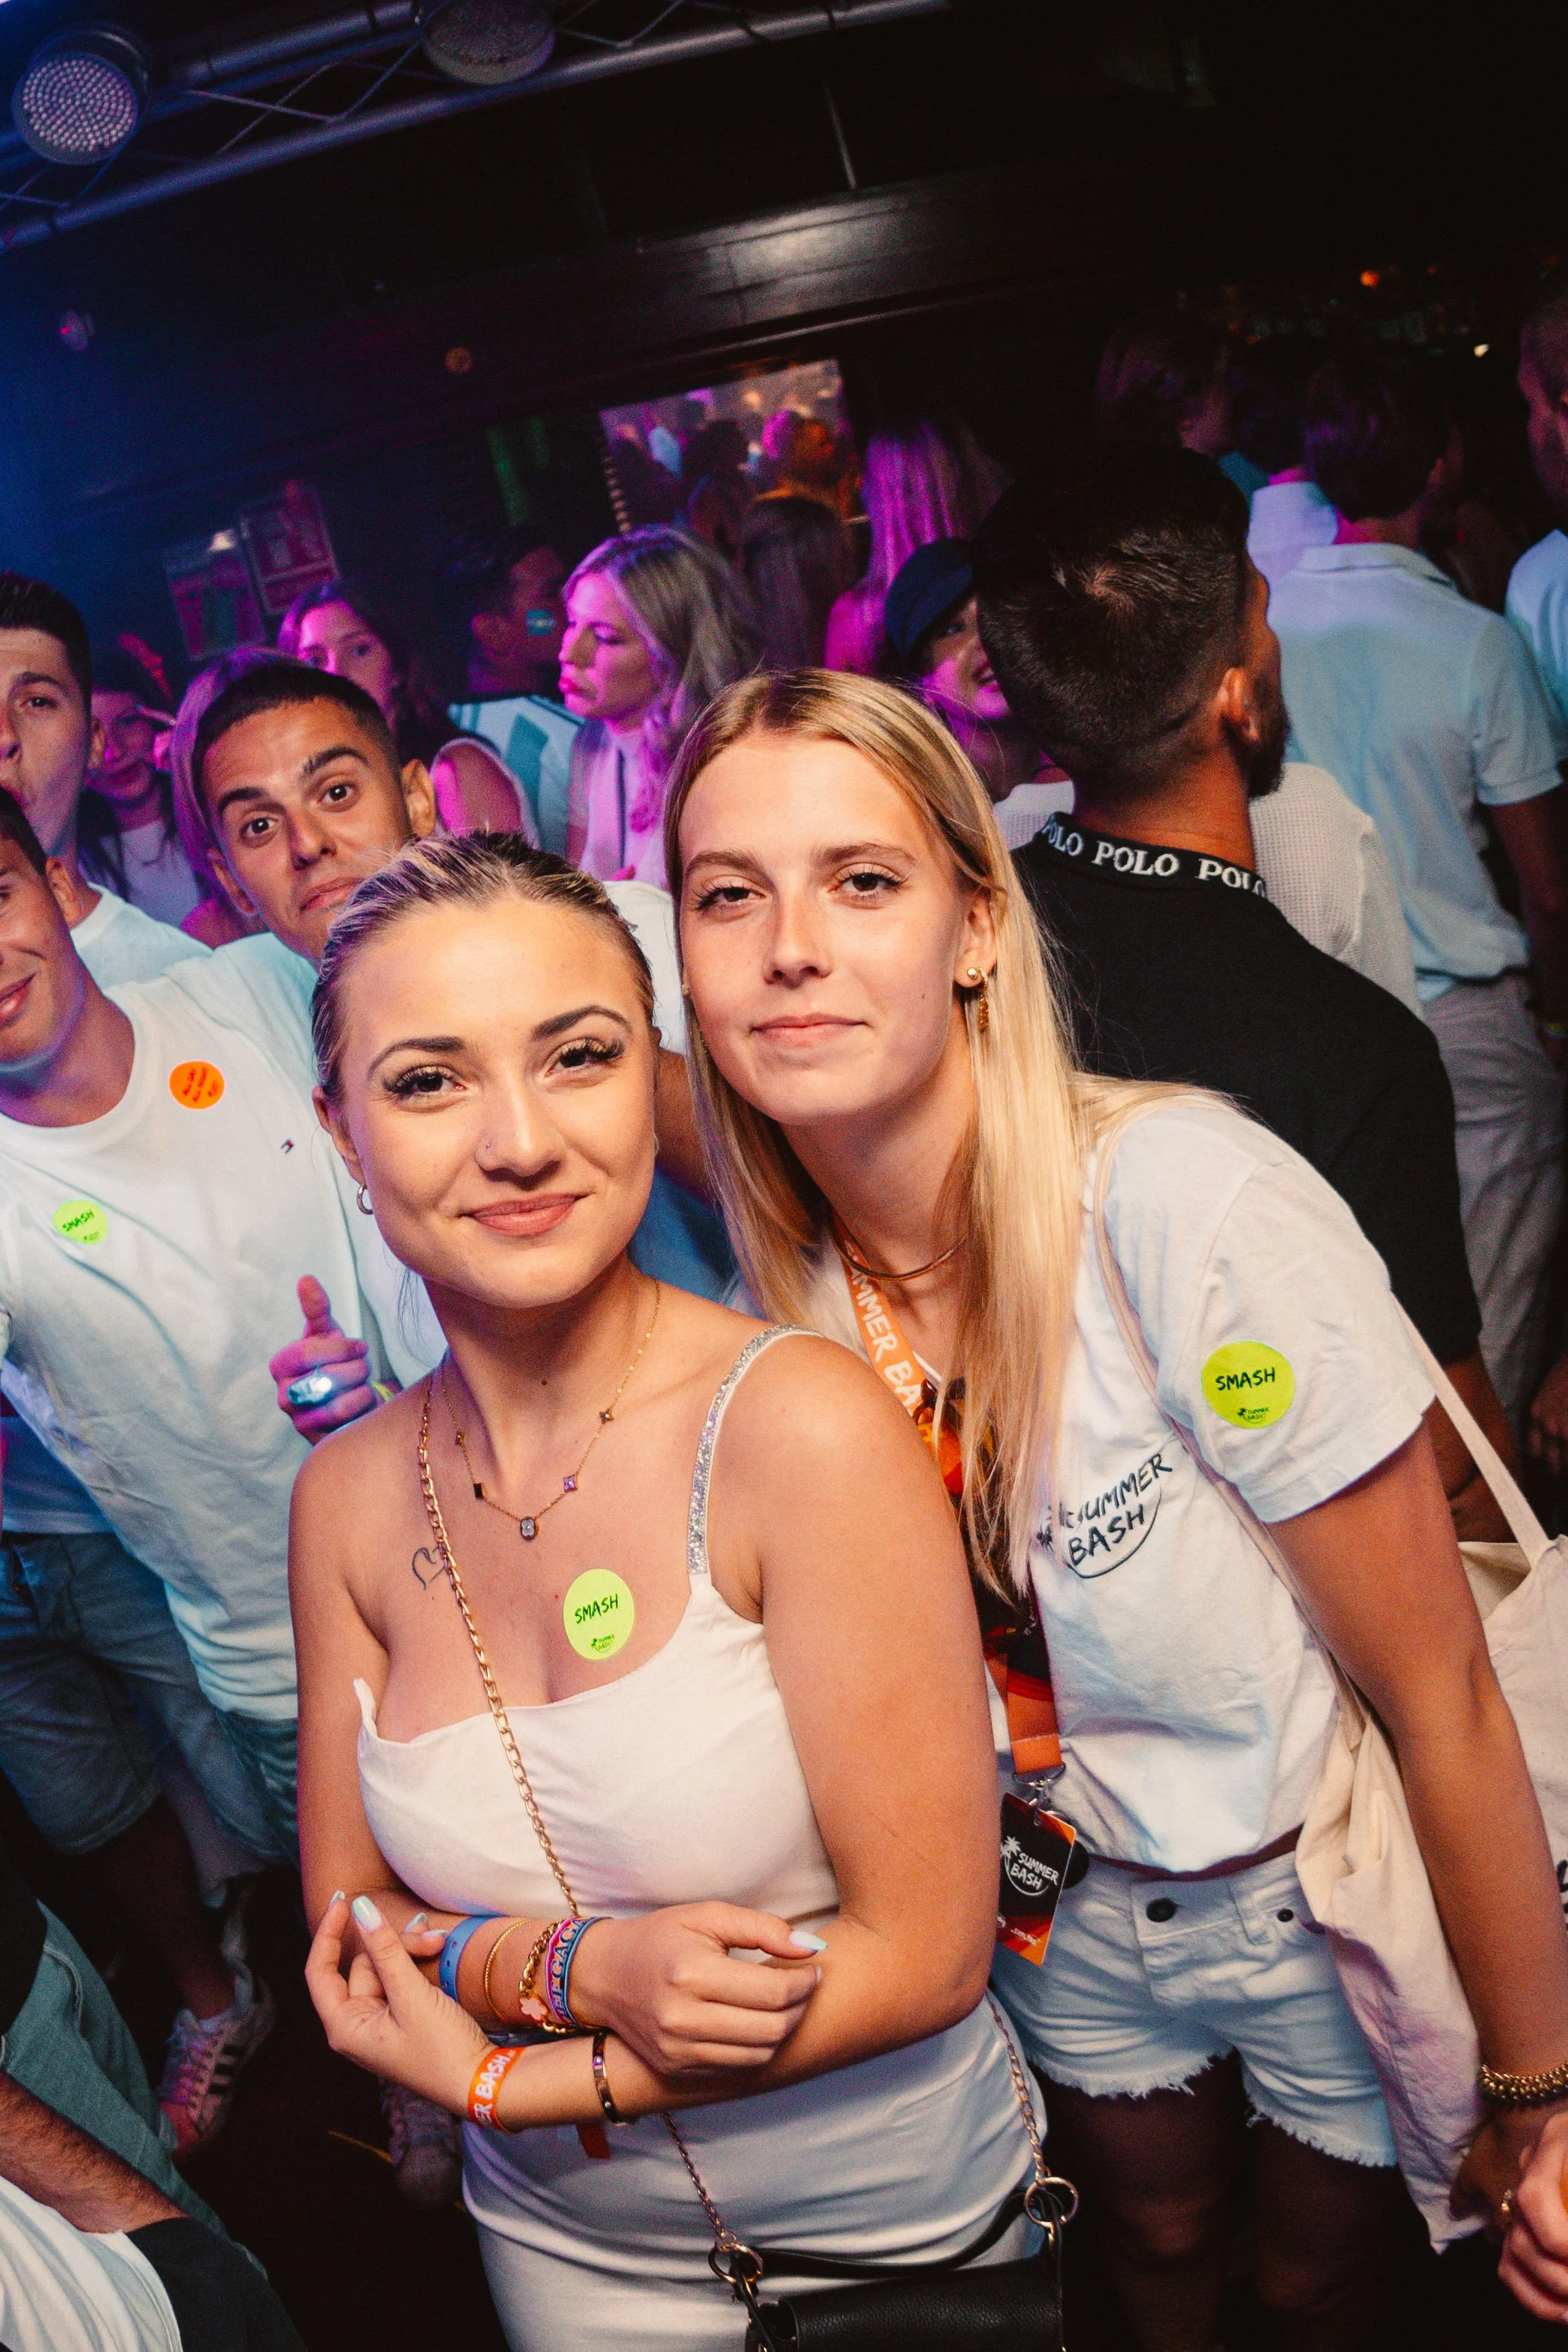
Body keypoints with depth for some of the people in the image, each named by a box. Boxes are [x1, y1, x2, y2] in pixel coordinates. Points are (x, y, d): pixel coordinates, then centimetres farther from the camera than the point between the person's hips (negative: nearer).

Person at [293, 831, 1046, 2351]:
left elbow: (923, 1951, -20)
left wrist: (503, 2075, -17)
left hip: (896, 2225, -3)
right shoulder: (348, 1496, -10)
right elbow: (348, 1925, -3)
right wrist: (582, 1967, -22)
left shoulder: (803, 1428, -24)